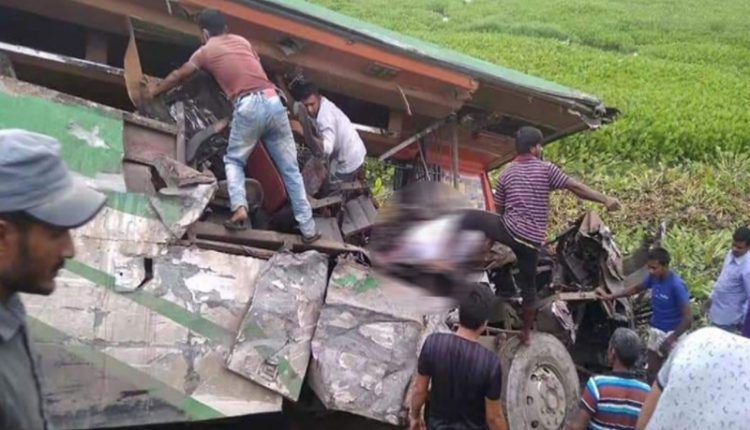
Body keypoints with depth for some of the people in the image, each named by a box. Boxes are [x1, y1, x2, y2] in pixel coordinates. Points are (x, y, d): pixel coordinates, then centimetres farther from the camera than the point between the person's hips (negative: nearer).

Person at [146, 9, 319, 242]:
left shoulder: (205, 51, 17)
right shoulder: (242, 41, 25)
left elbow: (178, 76, 31)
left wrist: (155, 91, 48)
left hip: (248, 106, -3)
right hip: (273, 101, 3)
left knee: (234, 160, 18)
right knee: (290, 168, 8)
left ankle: (240, 209, -8)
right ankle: (308, 230, 8)